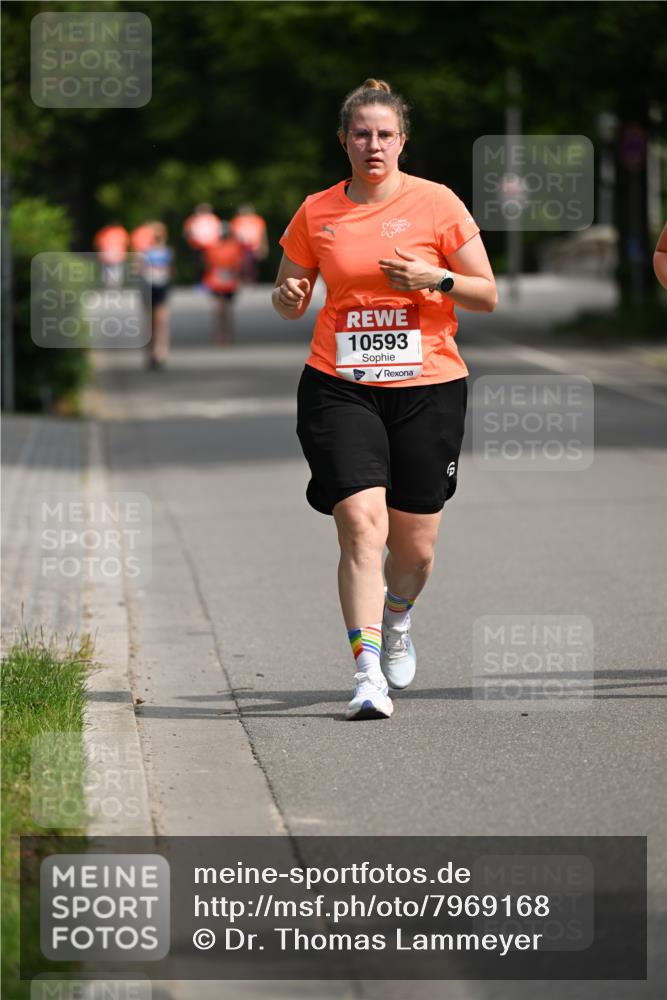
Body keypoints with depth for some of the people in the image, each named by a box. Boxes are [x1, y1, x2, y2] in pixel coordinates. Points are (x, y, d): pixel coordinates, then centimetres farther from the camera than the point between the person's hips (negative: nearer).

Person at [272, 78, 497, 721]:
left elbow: (487, 295, 3)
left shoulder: (436, 204, 1)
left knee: (415, 546, 6)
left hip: (427, 386, 0)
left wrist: (436, 279, -15)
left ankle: (397, 619, 41)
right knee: (361, 520, -19)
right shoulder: (316, 213, 6)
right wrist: (288, 297, -7)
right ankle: (367, 672, -19)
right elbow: (288, 299, 16)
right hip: (339, 386, 0)